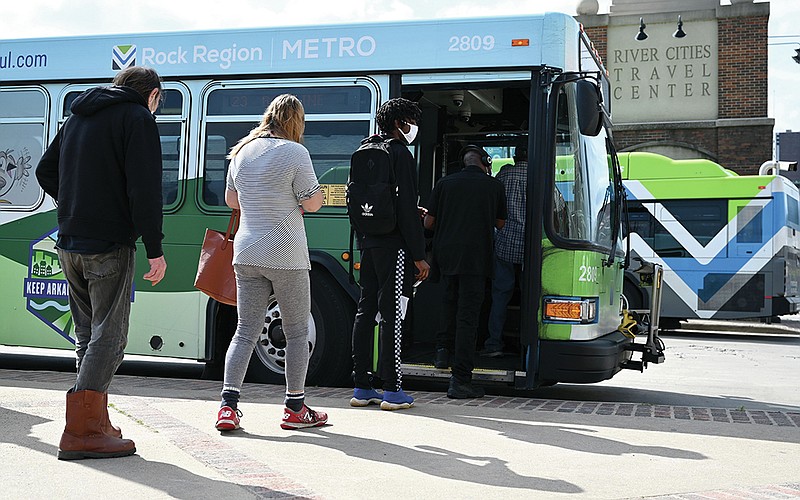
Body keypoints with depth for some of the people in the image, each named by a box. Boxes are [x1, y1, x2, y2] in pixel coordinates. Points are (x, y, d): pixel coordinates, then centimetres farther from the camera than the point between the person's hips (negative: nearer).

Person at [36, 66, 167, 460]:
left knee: (88, 335, 15)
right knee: (108, 337, -5)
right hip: (109, 245, -8)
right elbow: (144, 189, -15)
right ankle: (81, 434, -8)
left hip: (68, 244, 8)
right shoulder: (137, 118, -6)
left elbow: (45, 170, 24)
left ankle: (96, 422, 20)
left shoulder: (78, 117, 19)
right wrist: (155, 249, -14)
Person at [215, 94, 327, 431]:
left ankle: (228, 405, 1)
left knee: (246, 331, 9)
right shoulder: (294, 152, -10)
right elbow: (313, 203, -8)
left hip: (247, 254, 5)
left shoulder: (242, 151, 9)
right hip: (286, 256, -5)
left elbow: (231, 200, 19)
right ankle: (295, 409, 13)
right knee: (297, 332, 8)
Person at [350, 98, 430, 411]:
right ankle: (392, 390, -2)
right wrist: (419, 255, -13)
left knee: (366, 311, 9)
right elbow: (406, 208, -15)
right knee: (392, 314, -5)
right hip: (393, 245, -8)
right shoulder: (399, 153, -9)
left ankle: (361, 387, 14)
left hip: (367, 243, 8)